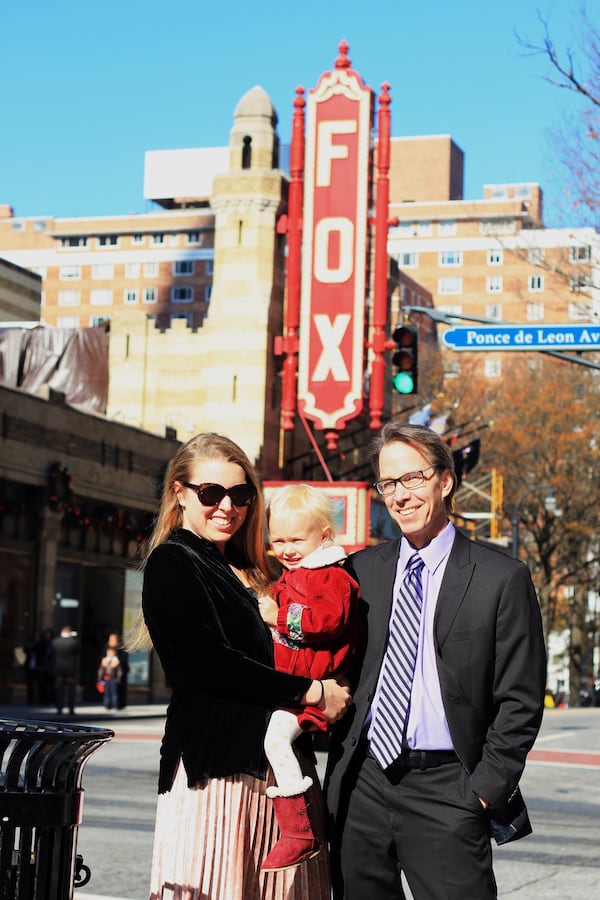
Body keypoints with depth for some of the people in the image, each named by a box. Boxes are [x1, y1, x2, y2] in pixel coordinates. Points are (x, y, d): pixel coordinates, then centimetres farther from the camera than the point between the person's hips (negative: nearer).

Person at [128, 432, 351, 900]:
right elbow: (211, 663, -13)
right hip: (217, 768, -7)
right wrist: (312, 692, -9)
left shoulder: (247, 571, 20)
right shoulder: (172, 563, -3)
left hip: (277, 762, 7)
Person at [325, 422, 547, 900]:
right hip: (362, 783, 4)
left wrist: (487, 788, -8)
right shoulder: (362, 569, 10)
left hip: (446, 790, -4)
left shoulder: (501, 579, -2)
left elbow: (520, 701, -3)